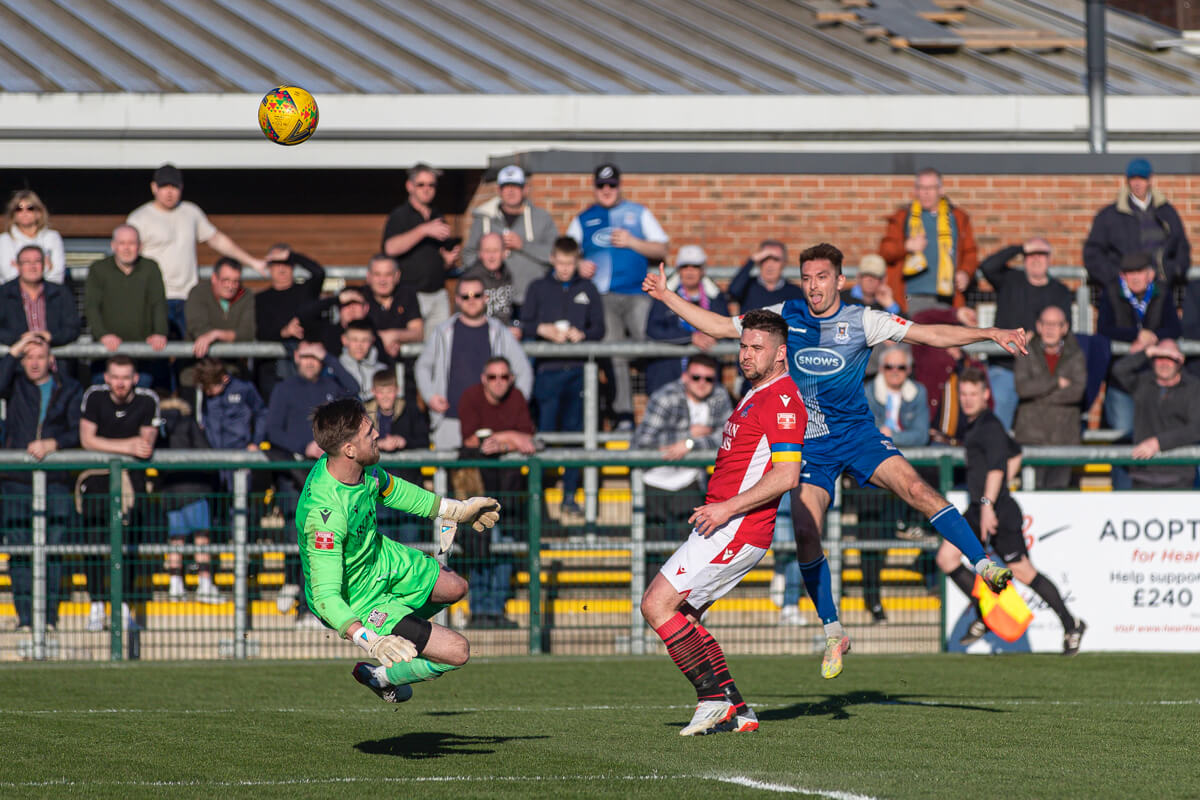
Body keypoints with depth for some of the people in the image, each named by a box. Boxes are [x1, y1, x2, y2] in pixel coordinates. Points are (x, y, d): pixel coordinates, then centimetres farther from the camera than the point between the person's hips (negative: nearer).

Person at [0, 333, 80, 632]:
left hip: (55, 478, 0)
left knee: (53, 546, -6)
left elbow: (78, 433, 3)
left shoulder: (69, 389, 9)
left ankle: (49, 615, -2)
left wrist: (51, 444, -13)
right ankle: (24, 616, 0)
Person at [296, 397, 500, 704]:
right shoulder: (325, 512, -41)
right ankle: (382, 677, 16)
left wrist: (456, 510, 19)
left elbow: (389, 489, 10)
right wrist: (368, 640, -50)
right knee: (457, 651, -11)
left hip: (381, 558, 8)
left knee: (455, 588, 25)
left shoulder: (363, 468, -15)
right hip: (355, 603, -8)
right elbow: (325, 597, -39)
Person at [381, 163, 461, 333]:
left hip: (438, 294, 5)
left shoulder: (439, 218, 18)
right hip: (410, 293, -5)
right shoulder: (400, 216, 0)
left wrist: (449, 260, 3)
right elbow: (391, 248, -20)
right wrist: (423, 230, -25)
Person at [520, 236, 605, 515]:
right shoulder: (538, 288, 10)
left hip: (578, 369, 1)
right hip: (547, 368, -1)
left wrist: (582, 334, -10)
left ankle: (570, 494, 8)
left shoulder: (588, 289, 12)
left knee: (574, 430, 2)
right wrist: (543, 330, -14)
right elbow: (524, 324, 5)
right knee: (544, 430, -5)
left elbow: (599, 328, 10)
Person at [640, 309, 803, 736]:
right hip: (721, 526, 10)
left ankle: (715, 697, -10)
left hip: (737, 529, -10)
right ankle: (736, 712, 8)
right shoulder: (755, 394, 20)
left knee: (656, 605, -14)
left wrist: (728, 508, -23)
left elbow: (786, 475, -22)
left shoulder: (781, 399, -13)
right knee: (677, 616, 9)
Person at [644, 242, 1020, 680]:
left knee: (917, 489, -24)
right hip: (808, 443, 1)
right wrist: (667, 296, 7)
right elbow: (719, 327, 11)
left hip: (858, 433, -1)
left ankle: (983, 565, -18)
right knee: (806, 533, -13)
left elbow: (932, 334, -4)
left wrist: (990, 333, -12)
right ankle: (833, 633, 1)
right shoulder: (785, 317, 2)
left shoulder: (861, 321, -4)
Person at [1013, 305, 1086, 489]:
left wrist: (1039, 392, -7)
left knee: (1058, 485, -6)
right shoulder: (1028, 352, 6)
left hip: (1063, 437, 0)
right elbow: (1022, 387, -9)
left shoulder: (1075, 355, 5)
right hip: (1031, 434, 0)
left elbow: (1077, 391, -9)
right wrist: (1057, 382, -8)